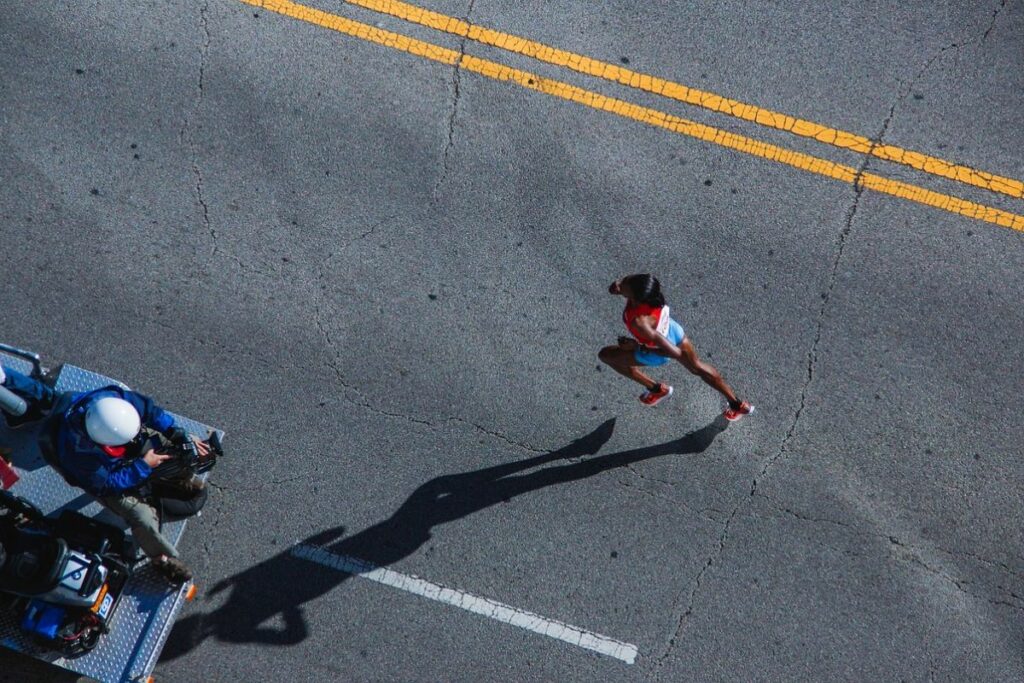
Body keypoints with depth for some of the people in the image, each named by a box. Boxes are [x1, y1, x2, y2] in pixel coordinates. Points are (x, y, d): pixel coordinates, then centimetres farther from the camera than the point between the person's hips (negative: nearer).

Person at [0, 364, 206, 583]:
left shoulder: (115, 400, -35)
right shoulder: (78, 452, -43)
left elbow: (151, 410, -17)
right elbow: (107, 482, -28)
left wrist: (182, 437, -21)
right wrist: (144, 466, -27)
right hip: (105, 478, -5)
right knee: (143, 516, -18)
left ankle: (180, 479, 25)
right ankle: (164, 560, 7)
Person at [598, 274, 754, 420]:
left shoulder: (640, 322, -48)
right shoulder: (644, 286, -30)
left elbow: (674, 352, -40)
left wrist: (636, 346, -32)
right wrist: (618, 285, -26)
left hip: (657, 353, -6)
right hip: (673, 331, 6)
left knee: (605, 355, 15)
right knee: (696, 366, 31)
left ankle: (656, 389, 29)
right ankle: (738, 404, 47)